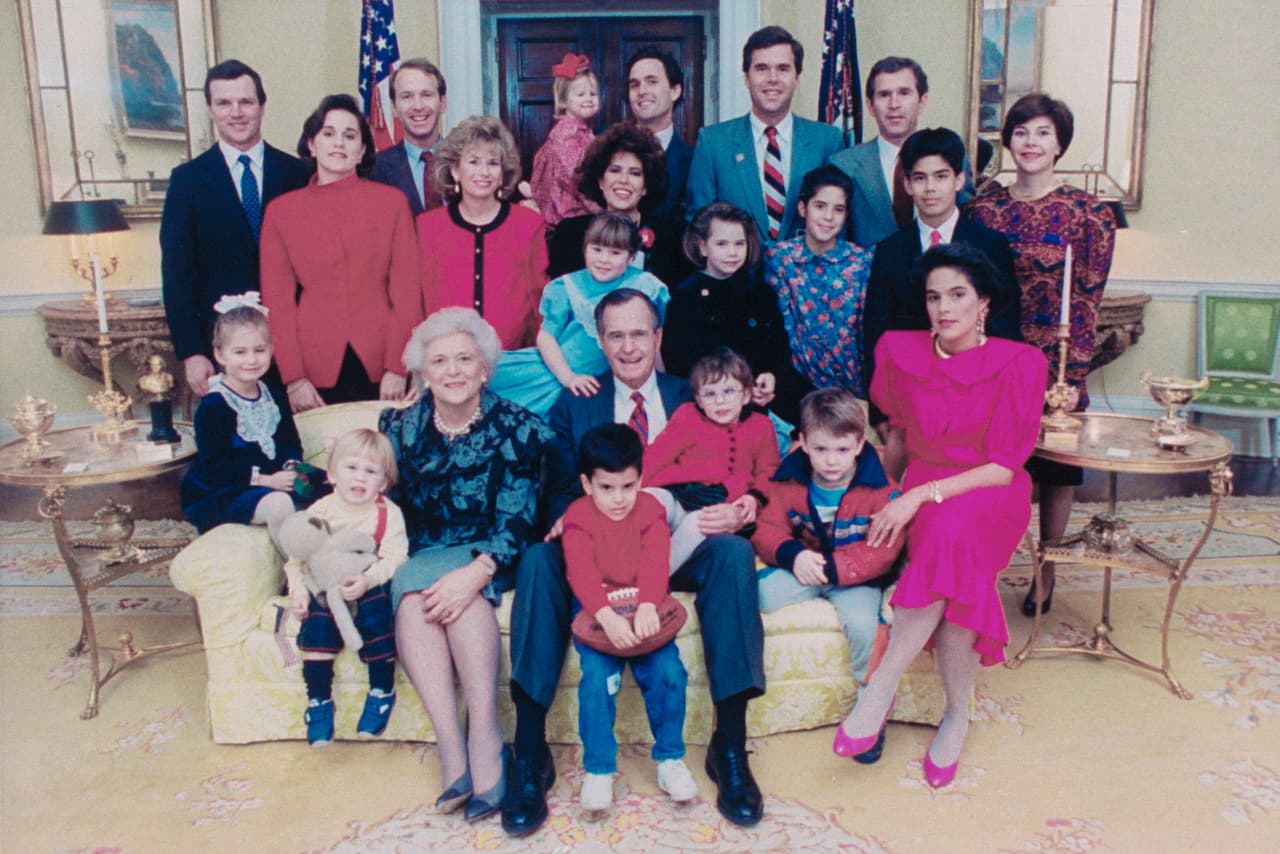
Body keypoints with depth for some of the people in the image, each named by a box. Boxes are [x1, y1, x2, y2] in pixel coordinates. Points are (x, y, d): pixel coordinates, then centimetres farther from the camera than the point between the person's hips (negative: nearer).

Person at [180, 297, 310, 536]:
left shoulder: (274, 395, 11)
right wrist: (265, 480, -21)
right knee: (279, 504, -34)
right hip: (222, 493, -7)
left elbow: (290, 443, 15)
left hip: (275, 482, 7)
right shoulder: (213, 406, -11)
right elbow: (215, 467, -15)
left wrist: (291, 467, -8)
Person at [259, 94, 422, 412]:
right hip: (316, 368, 1)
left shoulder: (393, 202, 4)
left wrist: (398, 367, -6)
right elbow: (277, 299, 4)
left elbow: (407, 290, 1)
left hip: (380, 367, 0)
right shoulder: (281, 211, 6)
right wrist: (293, 378, -3)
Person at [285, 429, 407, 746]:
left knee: (376, 616, -28)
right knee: (317, 619, -23)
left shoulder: (389, 514, -4)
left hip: (371, 588, -2)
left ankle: (382, 691, -6)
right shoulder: (320, 511, 2)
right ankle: (318, 701, -6)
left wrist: (367, 580, -28)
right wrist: (298, 588, -12)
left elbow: (394, 558, -12)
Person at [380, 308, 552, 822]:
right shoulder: (399, 427, 9)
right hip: (417, 559, 3)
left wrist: (478, 570, -29)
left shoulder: (516, 428, -3)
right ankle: (454, 752, -34)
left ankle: (484, 741, -33)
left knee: (417, 584, -33)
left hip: (490, 560, -2)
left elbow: (516, 520, -11)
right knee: (413, 596, -31)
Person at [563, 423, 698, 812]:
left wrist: (647, 607, -34)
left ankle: (670, 758, 4)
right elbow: (581, 573, -19)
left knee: (668, 673, -18)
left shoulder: (651, 510, 1)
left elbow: (655, 564, -14)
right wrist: (607, 617, -36)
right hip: (597, 613, -1)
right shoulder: (578, 517, -4)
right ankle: (598, 770, -6)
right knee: (597, 678, -23)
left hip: (643, 609, 1)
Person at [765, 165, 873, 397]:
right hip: (798, 382, 0)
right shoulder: (778, 256, 2)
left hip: (851, 381, 0)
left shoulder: (862, 260, 2)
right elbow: (777, 326, 3)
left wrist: (865, 389, -3)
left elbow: (867, 330, 3)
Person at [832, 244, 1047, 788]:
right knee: (957, 569, -34)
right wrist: (884, 499, 24)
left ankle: (882, 686, -30)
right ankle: (957, 714, -20)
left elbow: (1005, 468, -11)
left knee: (952, 528, -38)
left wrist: (923, 494, -20)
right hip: (917, 498, 2)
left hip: (990, 496, -2)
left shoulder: (1019, 365, -5)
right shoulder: (900, 352, 3)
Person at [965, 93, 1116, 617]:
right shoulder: (983, 210, 4)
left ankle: (1046, 578, 25)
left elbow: (1087, 301, -6)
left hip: (1057, 364, -1)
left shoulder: (1089, 214, -3)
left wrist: (1072, 377, -11)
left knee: (1057, 474, 9)